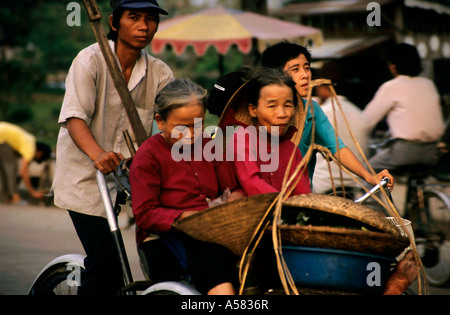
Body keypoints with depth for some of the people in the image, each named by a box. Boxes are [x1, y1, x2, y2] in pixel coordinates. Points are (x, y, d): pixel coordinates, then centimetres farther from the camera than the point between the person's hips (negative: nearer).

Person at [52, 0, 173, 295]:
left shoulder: (160, 73, 2)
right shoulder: (91, 60, -11)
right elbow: (74, 118, -21)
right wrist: (98, 154, -40)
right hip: (85, 175, -4)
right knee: (105, 262, -13)